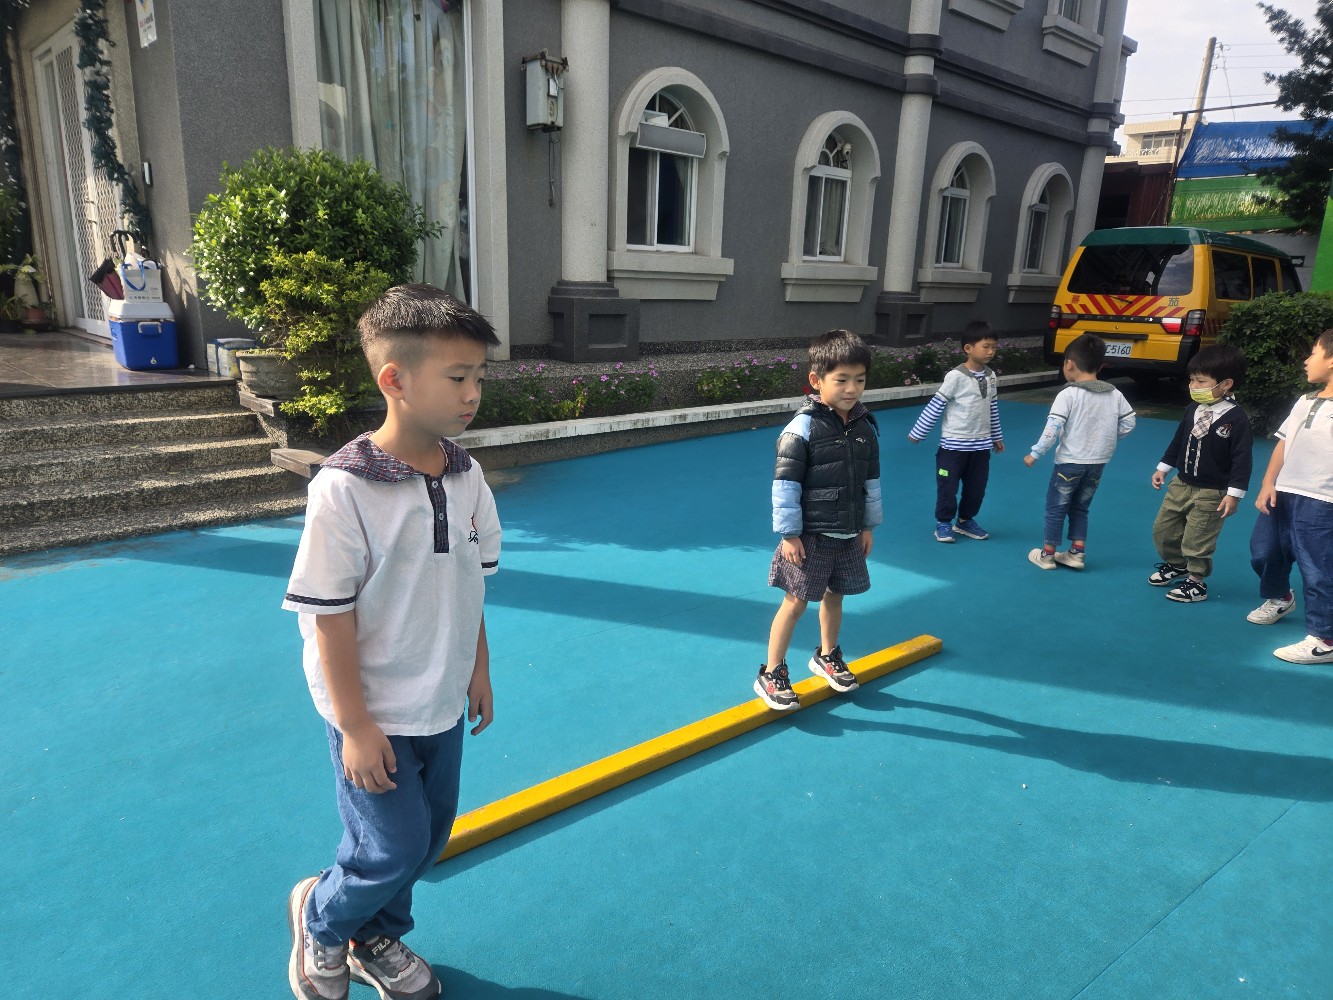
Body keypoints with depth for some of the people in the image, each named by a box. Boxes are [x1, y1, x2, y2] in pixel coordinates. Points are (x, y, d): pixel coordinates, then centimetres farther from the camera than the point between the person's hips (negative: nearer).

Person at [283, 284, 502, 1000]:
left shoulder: (467, 476, -5)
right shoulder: (344, 489, -23)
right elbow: (330, 617, -18)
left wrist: (477, 671, 11)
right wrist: (356, 727, -15)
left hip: (442, 704, 6)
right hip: (374, 713, -6)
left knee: (429, 837, 20)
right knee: (394, 849, 6)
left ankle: (376, 939, 48)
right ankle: (321, 919, 40)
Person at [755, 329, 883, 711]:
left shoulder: (865, 427, 2)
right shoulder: (803, 427, -17)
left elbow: (871, 481, 13)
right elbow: (785, 484, -16)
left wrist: (868, 526, 15)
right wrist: (789, 534, -15)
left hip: (848, 534, 6)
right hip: (810, 535, -6)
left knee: (834, 595, 19)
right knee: (796, 601, -1)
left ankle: (827, 656, 41)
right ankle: (771, 674, 11)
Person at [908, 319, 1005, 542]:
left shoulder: (991, 377, 4)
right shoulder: (956, 377, -16)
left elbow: (993, 410, 15)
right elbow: (935, 407, -13)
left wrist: (996, 437, 22)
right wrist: (917, 433, -10)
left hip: (981, 445, 6)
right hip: (954, 444, -5)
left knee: (976, 488, 13)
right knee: (948, 487, 3)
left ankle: (966, 520, 32)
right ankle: (943, 523, 21)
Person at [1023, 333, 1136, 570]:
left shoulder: (1068, 394, -15)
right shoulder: (1115, 394, 3)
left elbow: (1053, 428, -19)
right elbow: (1128, 422, 7)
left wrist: (1034, 454, -12)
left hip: (1070, 461, -5)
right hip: (1098, 462, 6)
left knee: (1055, 507, 8)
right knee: (1080, 508, 19)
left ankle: (1047, 555, 16)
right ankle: (1076, 553, 19)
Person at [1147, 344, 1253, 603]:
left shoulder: (1236, 419, -19)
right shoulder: (1192, 410, -1)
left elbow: (1242, 459, -18)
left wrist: (1234, 494, -19)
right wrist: (1163, 468, 15)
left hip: (1211, 494, -7)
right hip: (1181, 484, 7)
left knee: (1197, 541, 3)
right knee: (1162, 529, 16)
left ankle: (1196, 582, 22)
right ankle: (1176, 564, 41)